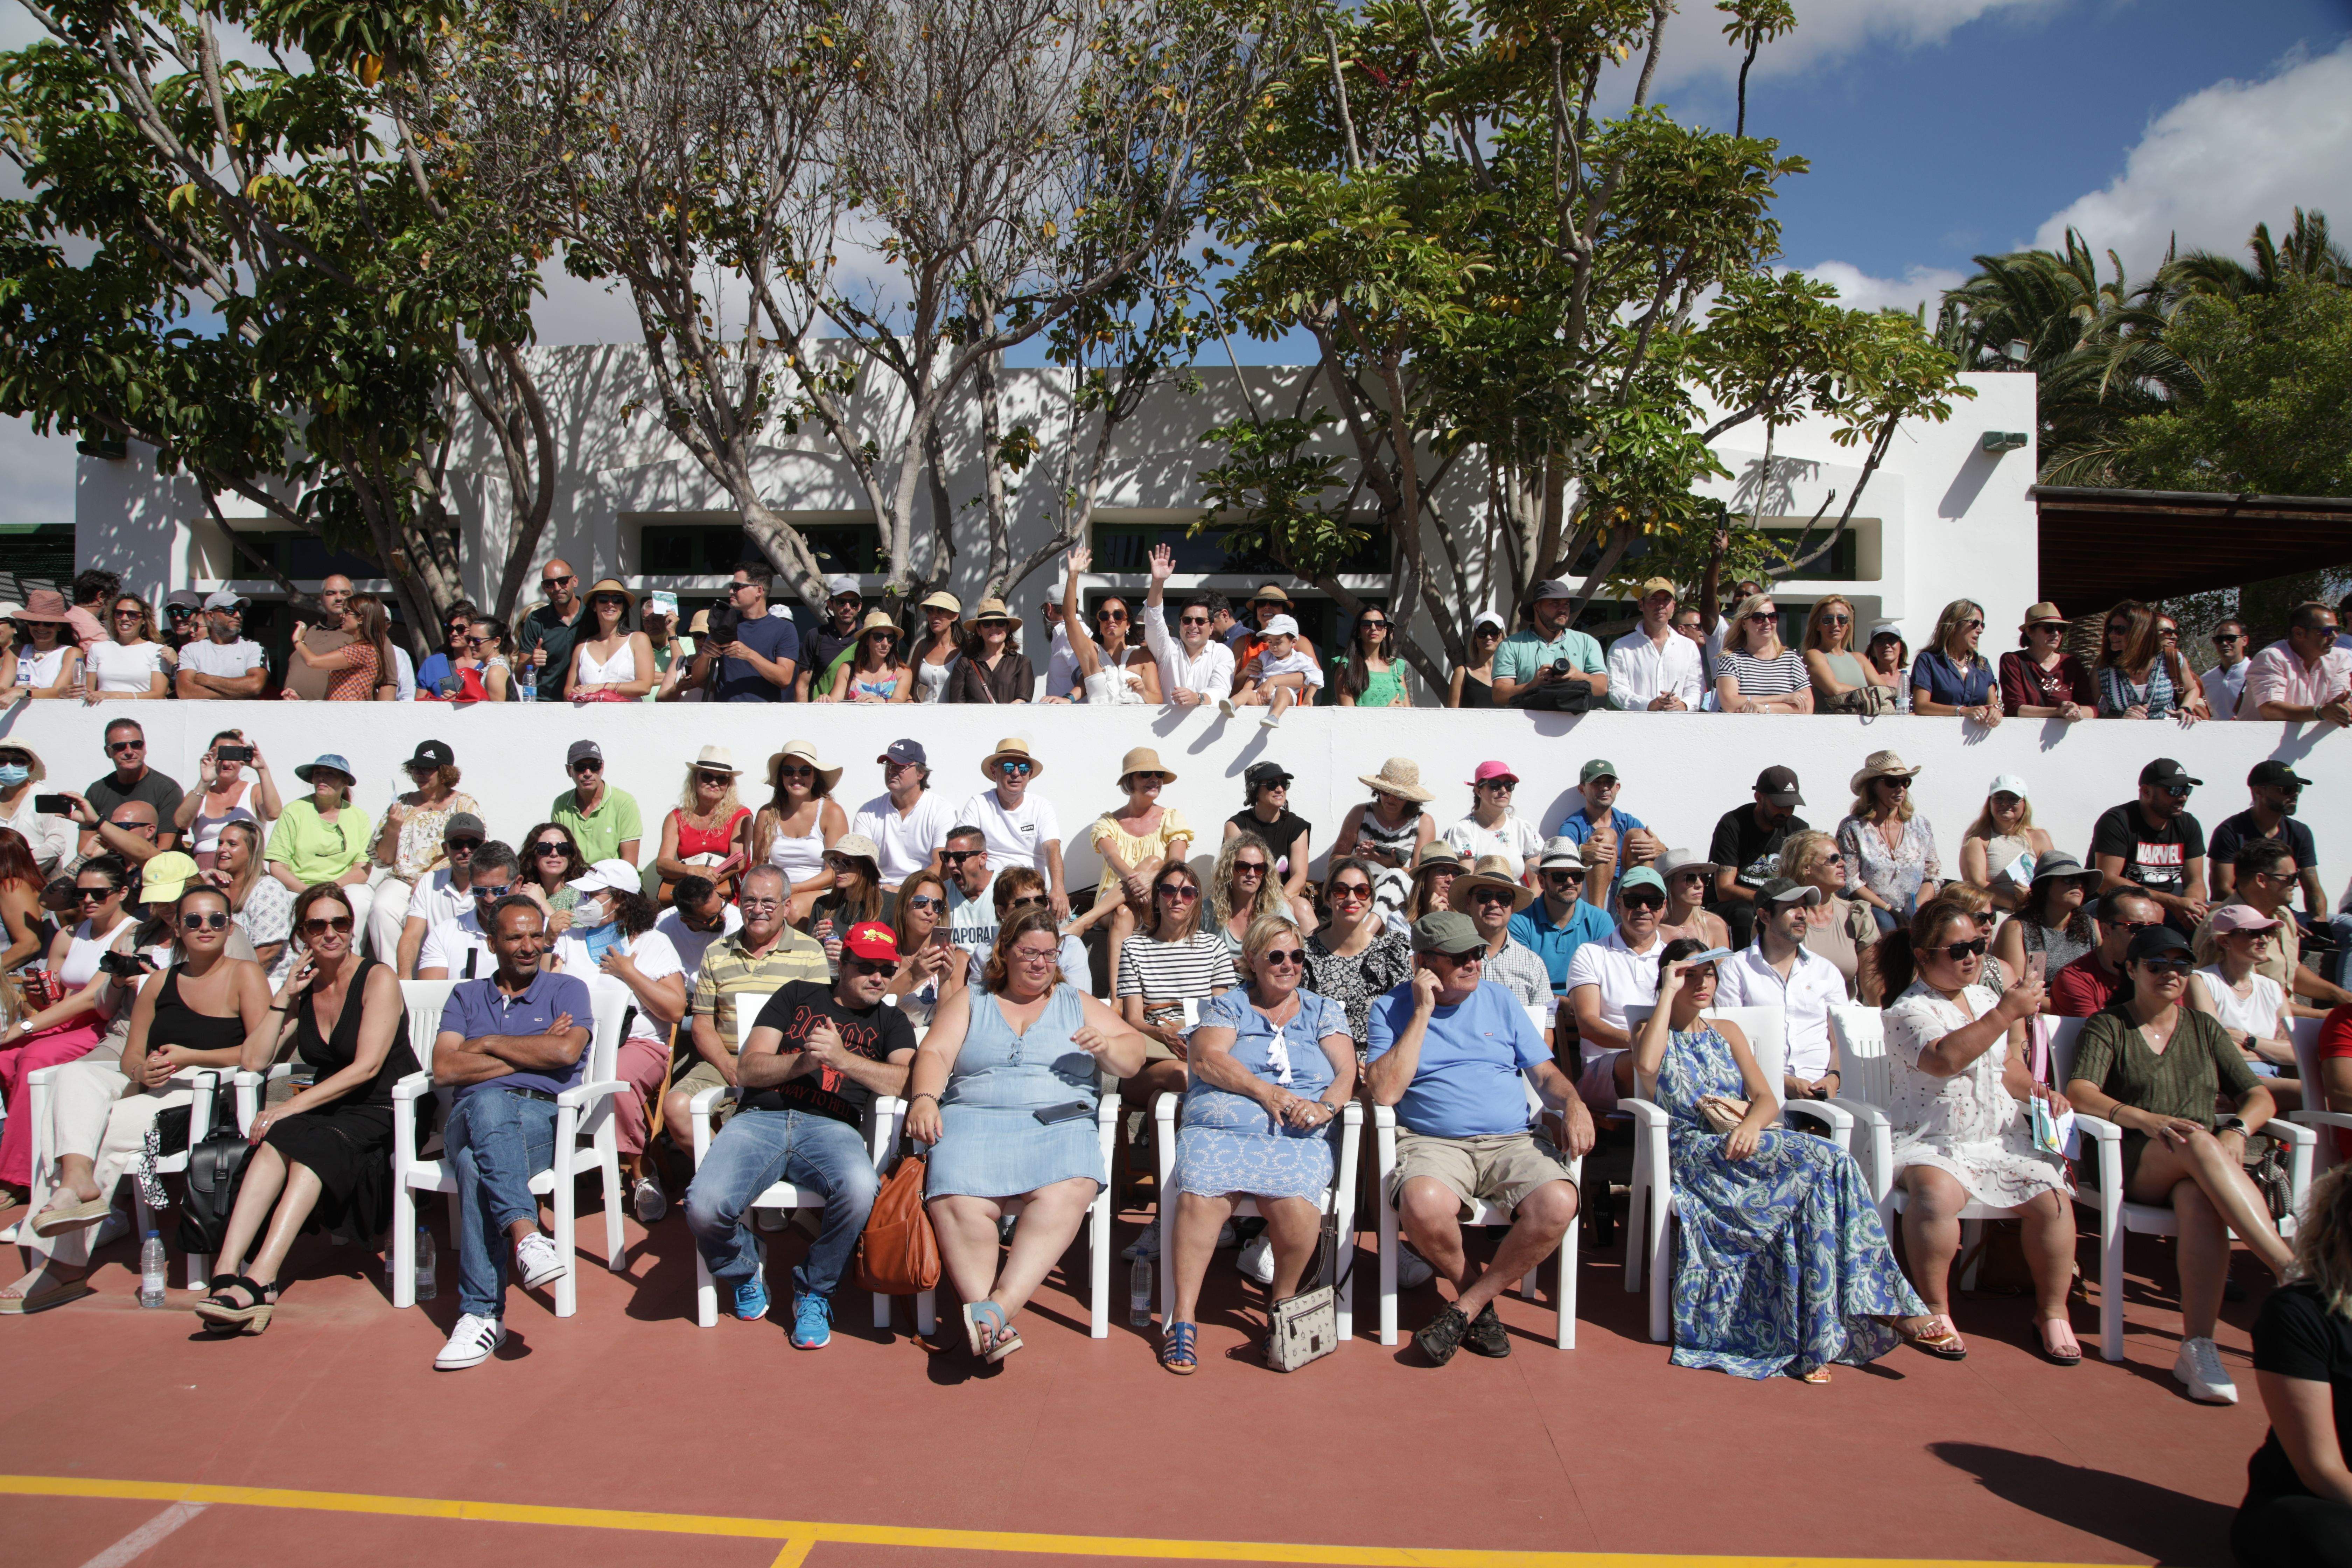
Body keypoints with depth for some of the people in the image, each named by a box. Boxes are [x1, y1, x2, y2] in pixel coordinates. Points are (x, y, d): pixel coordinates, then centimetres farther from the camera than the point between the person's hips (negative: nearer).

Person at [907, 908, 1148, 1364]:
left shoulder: (1078, 1004, 24)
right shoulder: (970, 1003, 23)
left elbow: (1133, 1057, 18)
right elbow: (934, 1055, 9)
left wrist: (1106, 1047, -4)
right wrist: (924, 1099, -11)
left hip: (1059, 1124, 0)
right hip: (974, 1120, 0)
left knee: (1065, 1193, -35)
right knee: (958, 1202, -32)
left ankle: (1002, 1304, -38)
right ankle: (990, 1324, -30)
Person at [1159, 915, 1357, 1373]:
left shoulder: (1324, 1010, 23)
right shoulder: (1228, 1006, 19)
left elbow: (1346, 1072, 11)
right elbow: (1206, 1059, 1)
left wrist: (1326, 1105, -11)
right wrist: (1264, 1090, -11)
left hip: (1297, 1138, 1)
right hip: (1217, 1128, 0)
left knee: (1296, 1203, -32)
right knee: (1200, 1196, -32)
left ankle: (1284, 1300, -5)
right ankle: (1184, 1318, -22)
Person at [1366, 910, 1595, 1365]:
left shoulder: (1498, 999, 17)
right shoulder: (1392, 1008, 7)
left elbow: (1546, 1073, 18)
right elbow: (1385, 1092, -7)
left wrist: (1573, 1103, -5)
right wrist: (1423, 1013, -7)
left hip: (1513, 1141, 3)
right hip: (1432, 1142, -3)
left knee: (1558, 1204, -29)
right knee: (1424, 1206, -37)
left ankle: (1465, 1309, -10)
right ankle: (1478, 1296, -4)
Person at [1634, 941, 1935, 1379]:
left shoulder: (1726, 1032, 26)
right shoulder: (1652, 1031, 11)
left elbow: (1767, 1098, 11)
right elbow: (1646, 1065, -17)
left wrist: (1752, 1123, -15)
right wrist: (1669, 991, -7)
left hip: (1746, 1144, 5)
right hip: (1693, 1149, -4)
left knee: (1829, 1168, -31)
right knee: (1824, 1161, -28)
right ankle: (1885, 1305, -25)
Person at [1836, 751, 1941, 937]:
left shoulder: (1921, 826, 12)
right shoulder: (1852, 828, -1)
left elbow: (1933, 875, 10)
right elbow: (1850, 882, -6)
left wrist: (1917, 909, -10)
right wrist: (1890, 910, -15)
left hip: (1916, 913, 3)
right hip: (1871, 909, -3)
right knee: (1884, 922, -36)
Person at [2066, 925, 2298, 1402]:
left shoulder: (2204, 1028, 22)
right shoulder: (2108, 1026, 9)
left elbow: (2259, 1097, 15)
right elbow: (2079, 1092, -8)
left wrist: (2236, 1131, -8)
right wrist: (2147, 1120, -25)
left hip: (2199, 1166, 3)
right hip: (2132, 1165, -3)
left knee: (2200, 1204, -35)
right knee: (2199, 1144, -36)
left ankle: (2198, 1348, -41)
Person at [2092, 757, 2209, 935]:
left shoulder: (2189, 825, 8)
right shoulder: (2116, 821, -12)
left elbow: (2195, 882, 4)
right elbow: (2106, 882, -21)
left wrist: (2190, 907, -22)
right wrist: (2173, 903, -26)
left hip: (2172, 906, 6)